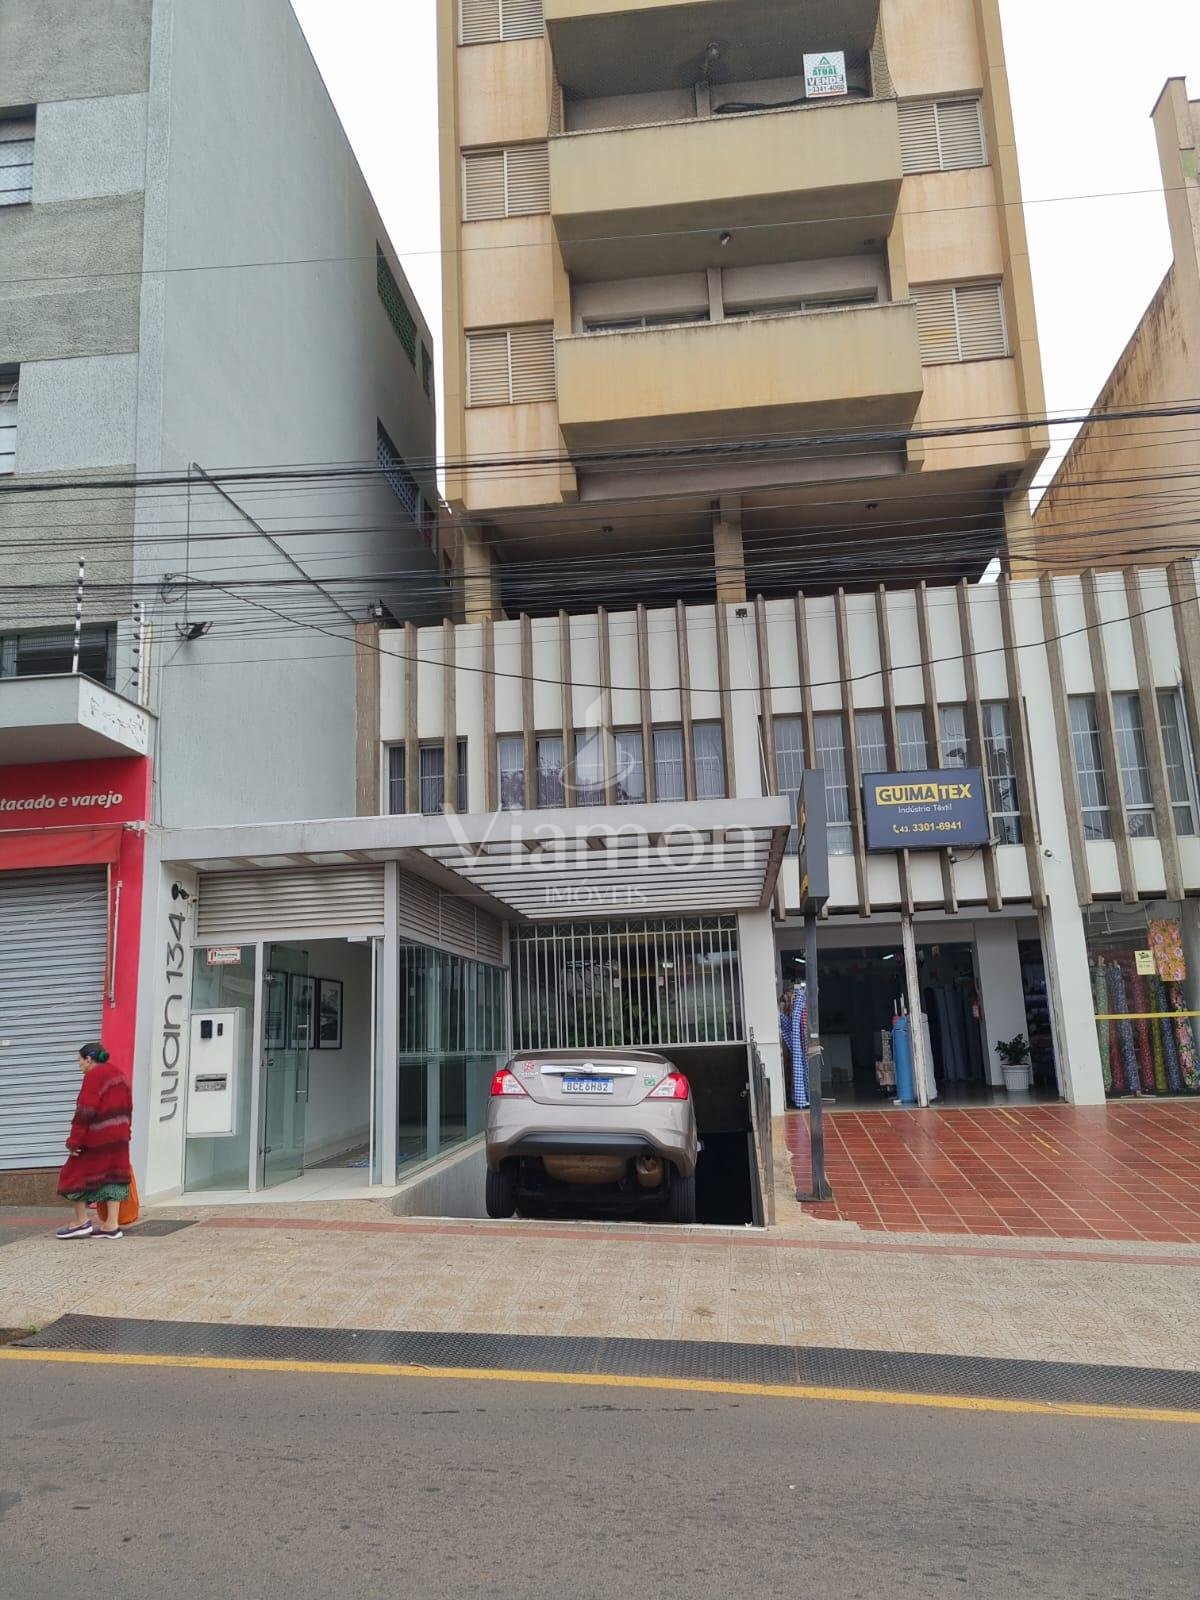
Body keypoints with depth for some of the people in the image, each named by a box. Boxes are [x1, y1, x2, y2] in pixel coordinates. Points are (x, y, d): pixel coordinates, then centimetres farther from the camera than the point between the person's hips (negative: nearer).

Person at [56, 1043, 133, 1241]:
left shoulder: (93, 1076, -12)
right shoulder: (119, 1074, 14)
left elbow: (85, 1112, -18)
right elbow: (127, 1108, 16)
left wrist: (74, 1141, -16)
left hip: (97, 1138, -8)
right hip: (119, 1137, 8)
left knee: (76, 1175, 7)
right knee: (113, 1177, 8)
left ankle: (82, 1222, 11)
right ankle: (112, 1225, 6)